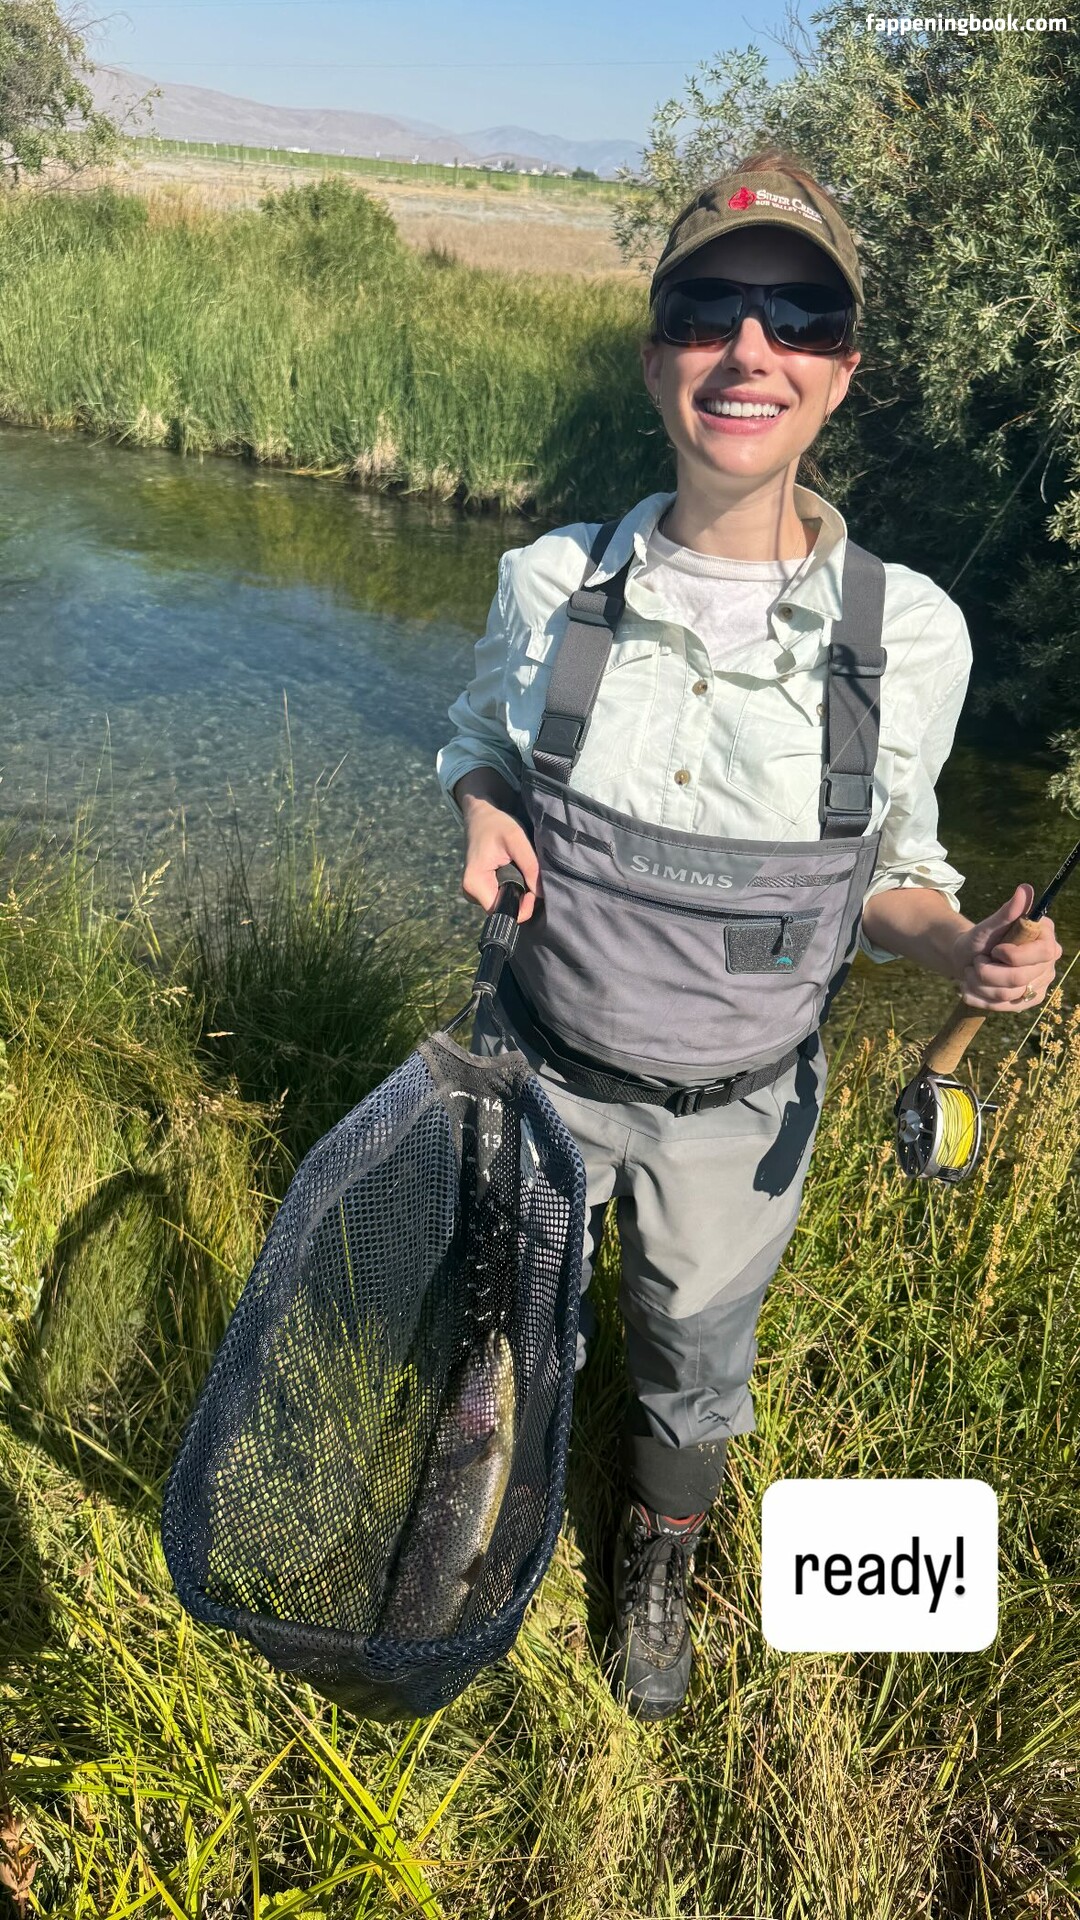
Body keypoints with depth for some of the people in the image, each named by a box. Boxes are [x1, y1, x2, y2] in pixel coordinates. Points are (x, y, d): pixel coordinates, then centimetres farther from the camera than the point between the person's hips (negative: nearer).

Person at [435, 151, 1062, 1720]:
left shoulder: (907, 633, -16)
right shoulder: (553, 585, -14)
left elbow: (888, 873, -2)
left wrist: (966, 949, -23)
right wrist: (483, 813, -16)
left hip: (738, 1113, 0)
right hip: (540, 1073, 1)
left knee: (695, 1362, 25)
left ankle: (661, 1561, 59)